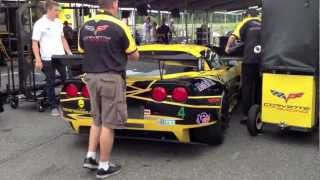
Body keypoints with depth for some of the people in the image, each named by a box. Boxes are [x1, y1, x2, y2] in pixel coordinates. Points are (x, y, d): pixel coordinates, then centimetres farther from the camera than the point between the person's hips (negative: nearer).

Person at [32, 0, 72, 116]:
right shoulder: (40, 24, -9)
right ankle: (53, 107, 15)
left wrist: (69, 52, 9)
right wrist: (38, 60, -17)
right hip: (47, 59, -5)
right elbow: (34, 43, -10)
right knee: (51, 83, 5)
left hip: (61, 57, 5)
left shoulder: (58, 23, 9)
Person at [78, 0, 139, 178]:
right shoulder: (119, 26, -11)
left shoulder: (85, 27, 5)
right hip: (111, 78, -6)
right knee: (108, 123, 2)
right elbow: (134, 56, -3)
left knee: (97, 120, 21)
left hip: (91, 77, 6)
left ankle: (90, 157, 20)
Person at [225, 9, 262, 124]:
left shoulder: (246, 22, 10)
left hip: (250, 59, -3)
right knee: (259, 87, 15)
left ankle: (246, 115, 3)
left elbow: (233, 37, -2)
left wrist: (228, 47, 15)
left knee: (247, 87, 5)